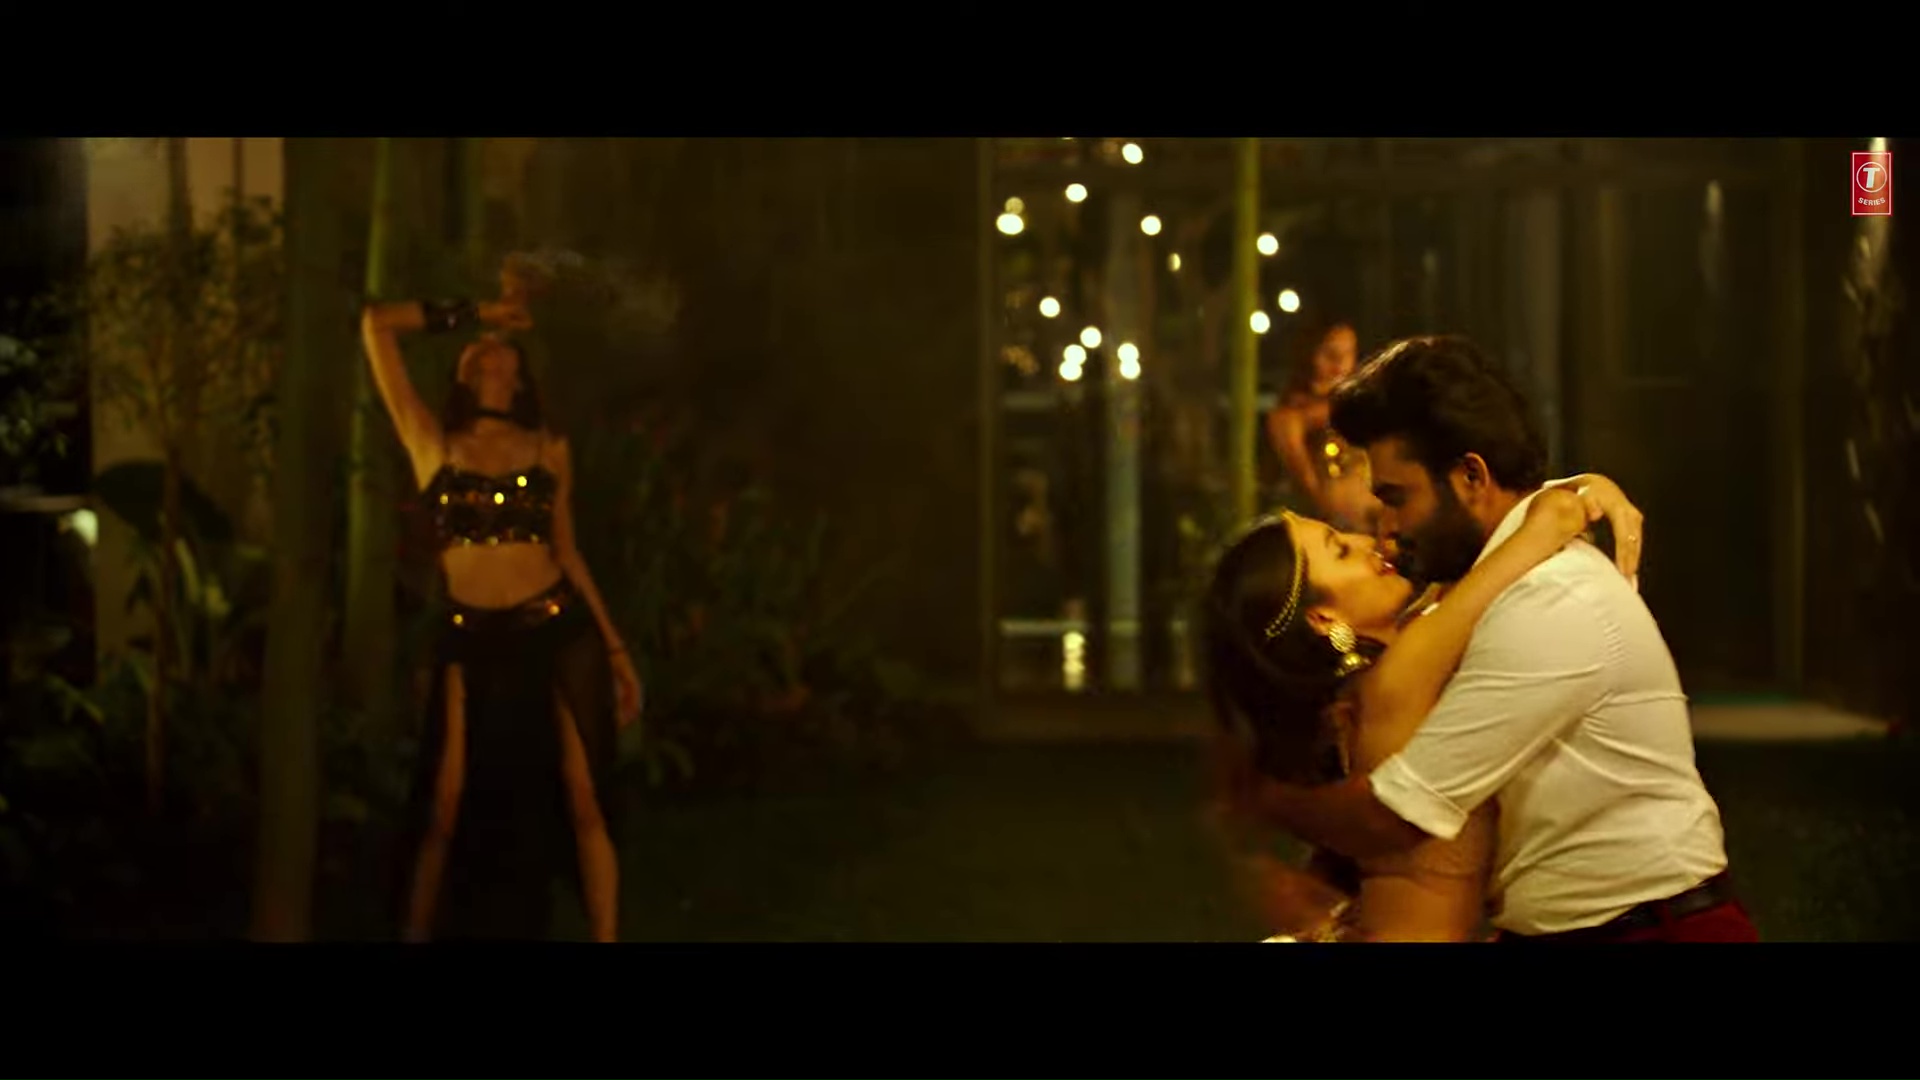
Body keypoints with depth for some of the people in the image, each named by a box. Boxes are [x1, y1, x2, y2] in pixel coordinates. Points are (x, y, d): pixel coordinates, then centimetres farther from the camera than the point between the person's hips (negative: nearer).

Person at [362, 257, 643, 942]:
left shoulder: (548, 450, 11)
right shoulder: (433, 444, 8)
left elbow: (566, 551, 14)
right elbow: (377, 325, 9)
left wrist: (616, 648, 10)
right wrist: (475, 313, 19)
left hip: (558, 635, 1)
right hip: (472, 645, 0)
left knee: (583, 805, 0)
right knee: (447, 813, -2)